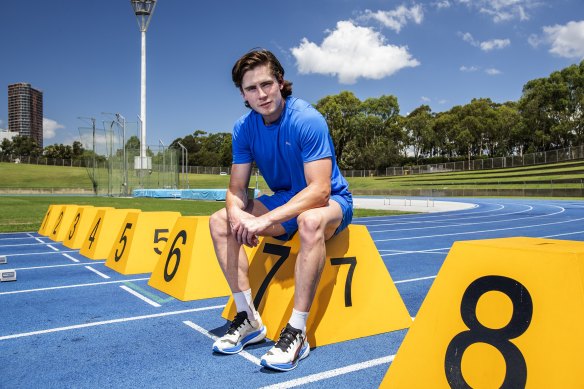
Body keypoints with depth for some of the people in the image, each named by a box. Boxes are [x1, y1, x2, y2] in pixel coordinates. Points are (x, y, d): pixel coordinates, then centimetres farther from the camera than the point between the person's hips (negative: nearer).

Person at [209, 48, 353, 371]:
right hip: (285, 202, 6)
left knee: (310, 221, -41)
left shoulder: (307, 120, -23)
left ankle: (297, 332, -31)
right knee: (220, 221, -9)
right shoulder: (244, 128, -6)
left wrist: (265, 220, -37)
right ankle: (249, 319, -7)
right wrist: (237, 213, -28)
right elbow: (236, 188, -4)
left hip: (332, 202, -6)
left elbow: (319, 190, -30)